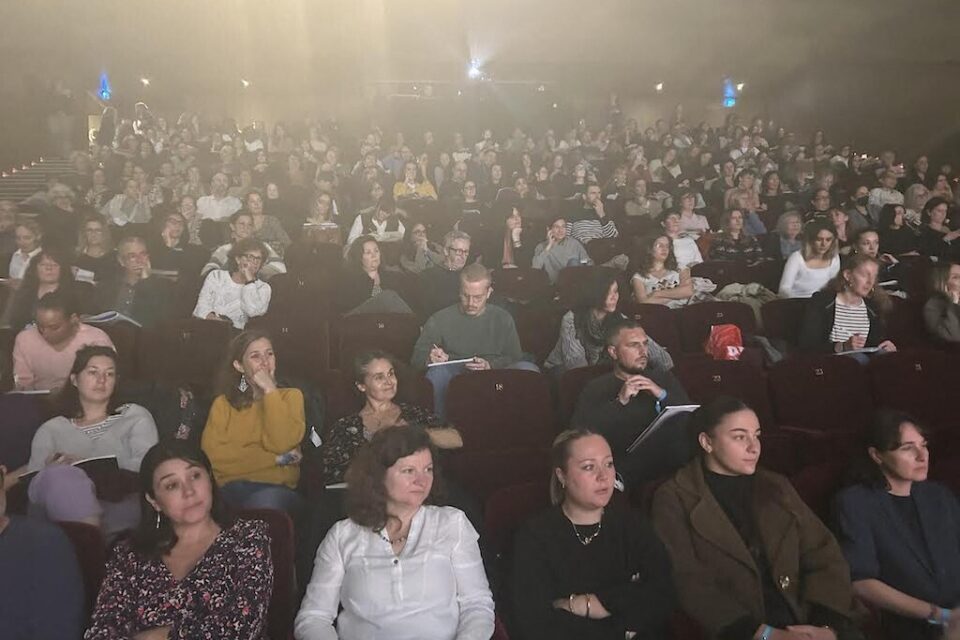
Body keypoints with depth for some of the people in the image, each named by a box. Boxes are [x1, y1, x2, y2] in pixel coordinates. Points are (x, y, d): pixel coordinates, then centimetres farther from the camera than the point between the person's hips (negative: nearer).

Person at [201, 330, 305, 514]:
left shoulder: (291, 396, 13)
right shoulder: (223, 403, 15)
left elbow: (282, 444, -6)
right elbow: (212, 454, -3)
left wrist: (270, 391, -2)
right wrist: (275, 459, -5)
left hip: (278, 488, -1)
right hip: (232, 487, 1)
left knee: (265, 501, -36)